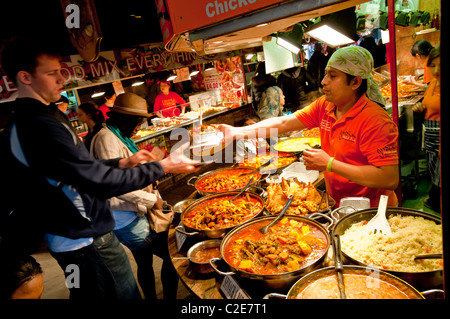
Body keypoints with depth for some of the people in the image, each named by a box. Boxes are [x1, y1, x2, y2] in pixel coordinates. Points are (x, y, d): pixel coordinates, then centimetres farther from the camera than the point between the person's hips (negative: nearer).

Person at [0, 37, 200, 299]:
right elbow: (101, 182, -27)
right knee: (127, 295, 4)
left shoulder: (25, 121, 10)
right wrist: (163, 167, -19)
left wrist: (123, 163, 5)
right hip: (87, 241, -10)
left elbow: (81, 169, 15)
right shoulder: (40, 126, -25)